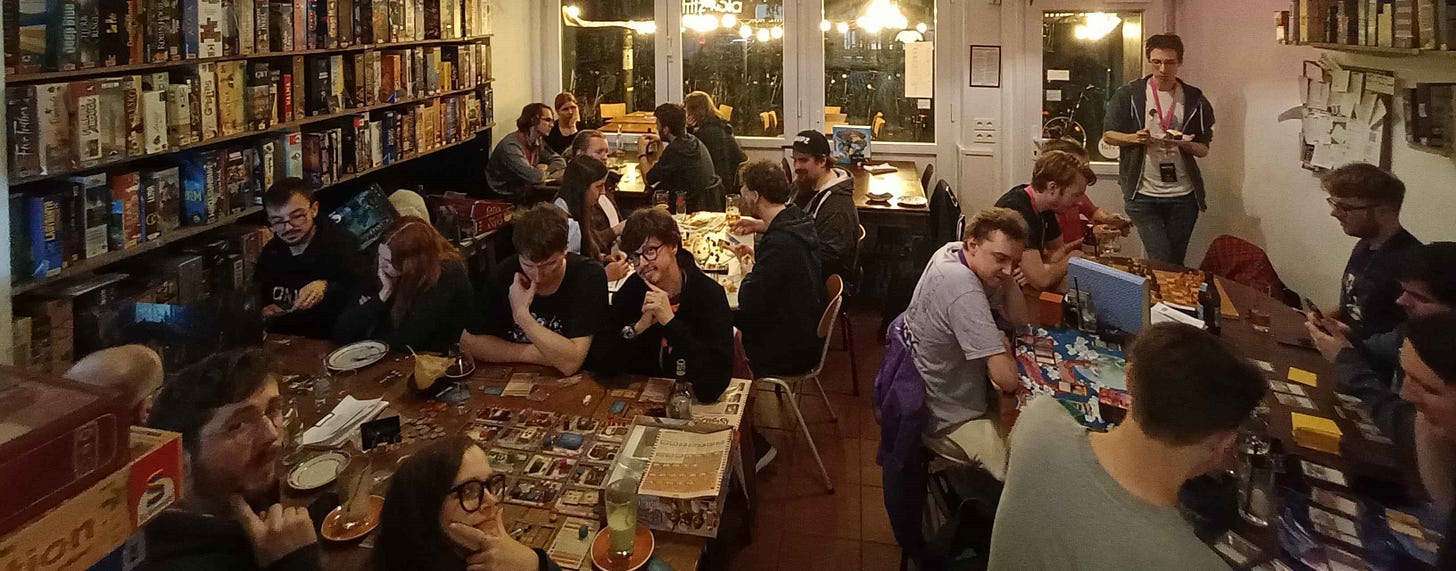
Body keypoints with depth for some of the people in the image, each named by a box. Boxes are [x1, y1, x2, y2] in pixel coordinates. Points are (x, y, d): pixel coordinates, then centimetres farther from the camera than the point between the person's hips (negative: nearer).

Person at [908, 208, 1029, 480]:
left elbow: (1019, 320, 6)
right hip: (950, 423, -10)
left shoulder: (954, 253, -3)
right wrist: (1004, 347, -10)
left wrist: (1007, 277, -12)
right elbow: (1007, 378, -32)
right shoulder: (962, 287, -31)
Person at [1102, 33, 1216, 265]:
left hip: (1183, 196, 2)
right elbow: (1108, 135, 5)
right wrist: (1134, 138, -15)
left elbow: (1203, 150, 8)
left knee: (1176, 264, 8)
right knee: (1162, 261, -11)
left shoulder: (1195, 100, 5)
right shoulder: (1128, 95, 0)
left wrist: (1184, 144, -15)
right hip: (1143, 194, -2)